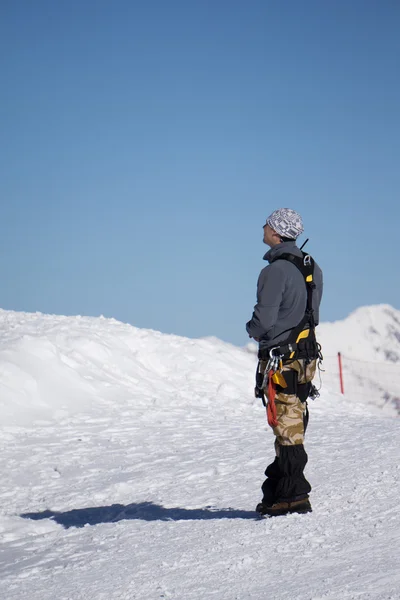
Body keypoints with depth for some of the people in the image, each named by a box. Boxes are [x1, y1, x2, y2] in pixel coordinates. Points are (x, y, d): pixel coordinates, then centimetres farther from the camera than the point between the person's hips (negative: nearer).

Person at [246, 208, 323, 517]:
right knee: (293, 428, 14)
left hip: (281, 361, -9)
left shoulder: (276, 270, -19)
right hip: (306, 355, 9)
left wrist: (252, 328, 2)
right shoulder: (312, 267, 8)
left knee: (287, 430, -4)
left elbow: (264, 320, -22)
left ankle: (293, 497, 0)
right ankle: (277, 490, 22)